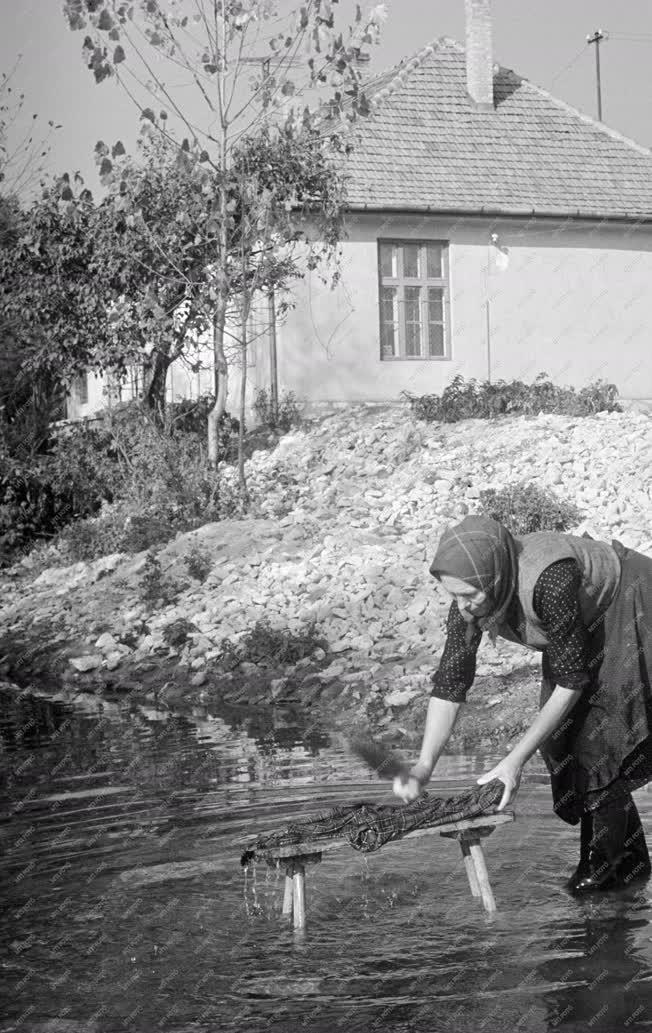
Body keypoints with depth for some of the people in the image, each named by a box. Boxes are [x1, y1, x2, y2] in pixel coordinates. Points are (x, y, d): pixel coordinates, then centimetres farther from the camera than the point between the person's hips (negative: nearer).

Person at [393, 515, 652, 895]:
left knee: (596, 743, -12)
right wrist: (424, 766, -29)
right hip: (584, 628, 7)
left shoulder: (548, 581, -42)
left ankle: (604, 864, 6)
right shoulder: (471, 594, -22)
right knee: (560, 742, 3)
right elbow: (450, 683, -17)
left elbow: (572, 680, -32)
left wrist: (517, 759, -31)